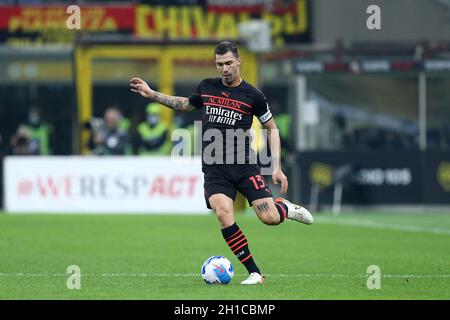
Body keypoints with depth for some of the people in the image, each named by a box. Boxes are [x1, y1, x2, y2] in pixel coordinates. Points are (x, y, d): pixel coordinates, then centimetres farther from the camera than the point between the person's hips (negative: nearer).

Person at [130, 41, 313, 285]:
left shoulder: (252, 95, -2)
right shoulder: (206, 87, 8)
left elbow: (272, 128, 8)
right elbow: (186, 104, 29)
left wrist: (277, 167, 1)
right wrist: (151, 94, 24)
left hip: (244, 166, -2)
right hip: (214, 170, 2)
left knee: (269, 218, -14)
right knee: (224, 215, -23)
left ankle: (286, 207, 26)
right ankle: (254, 273, -13)